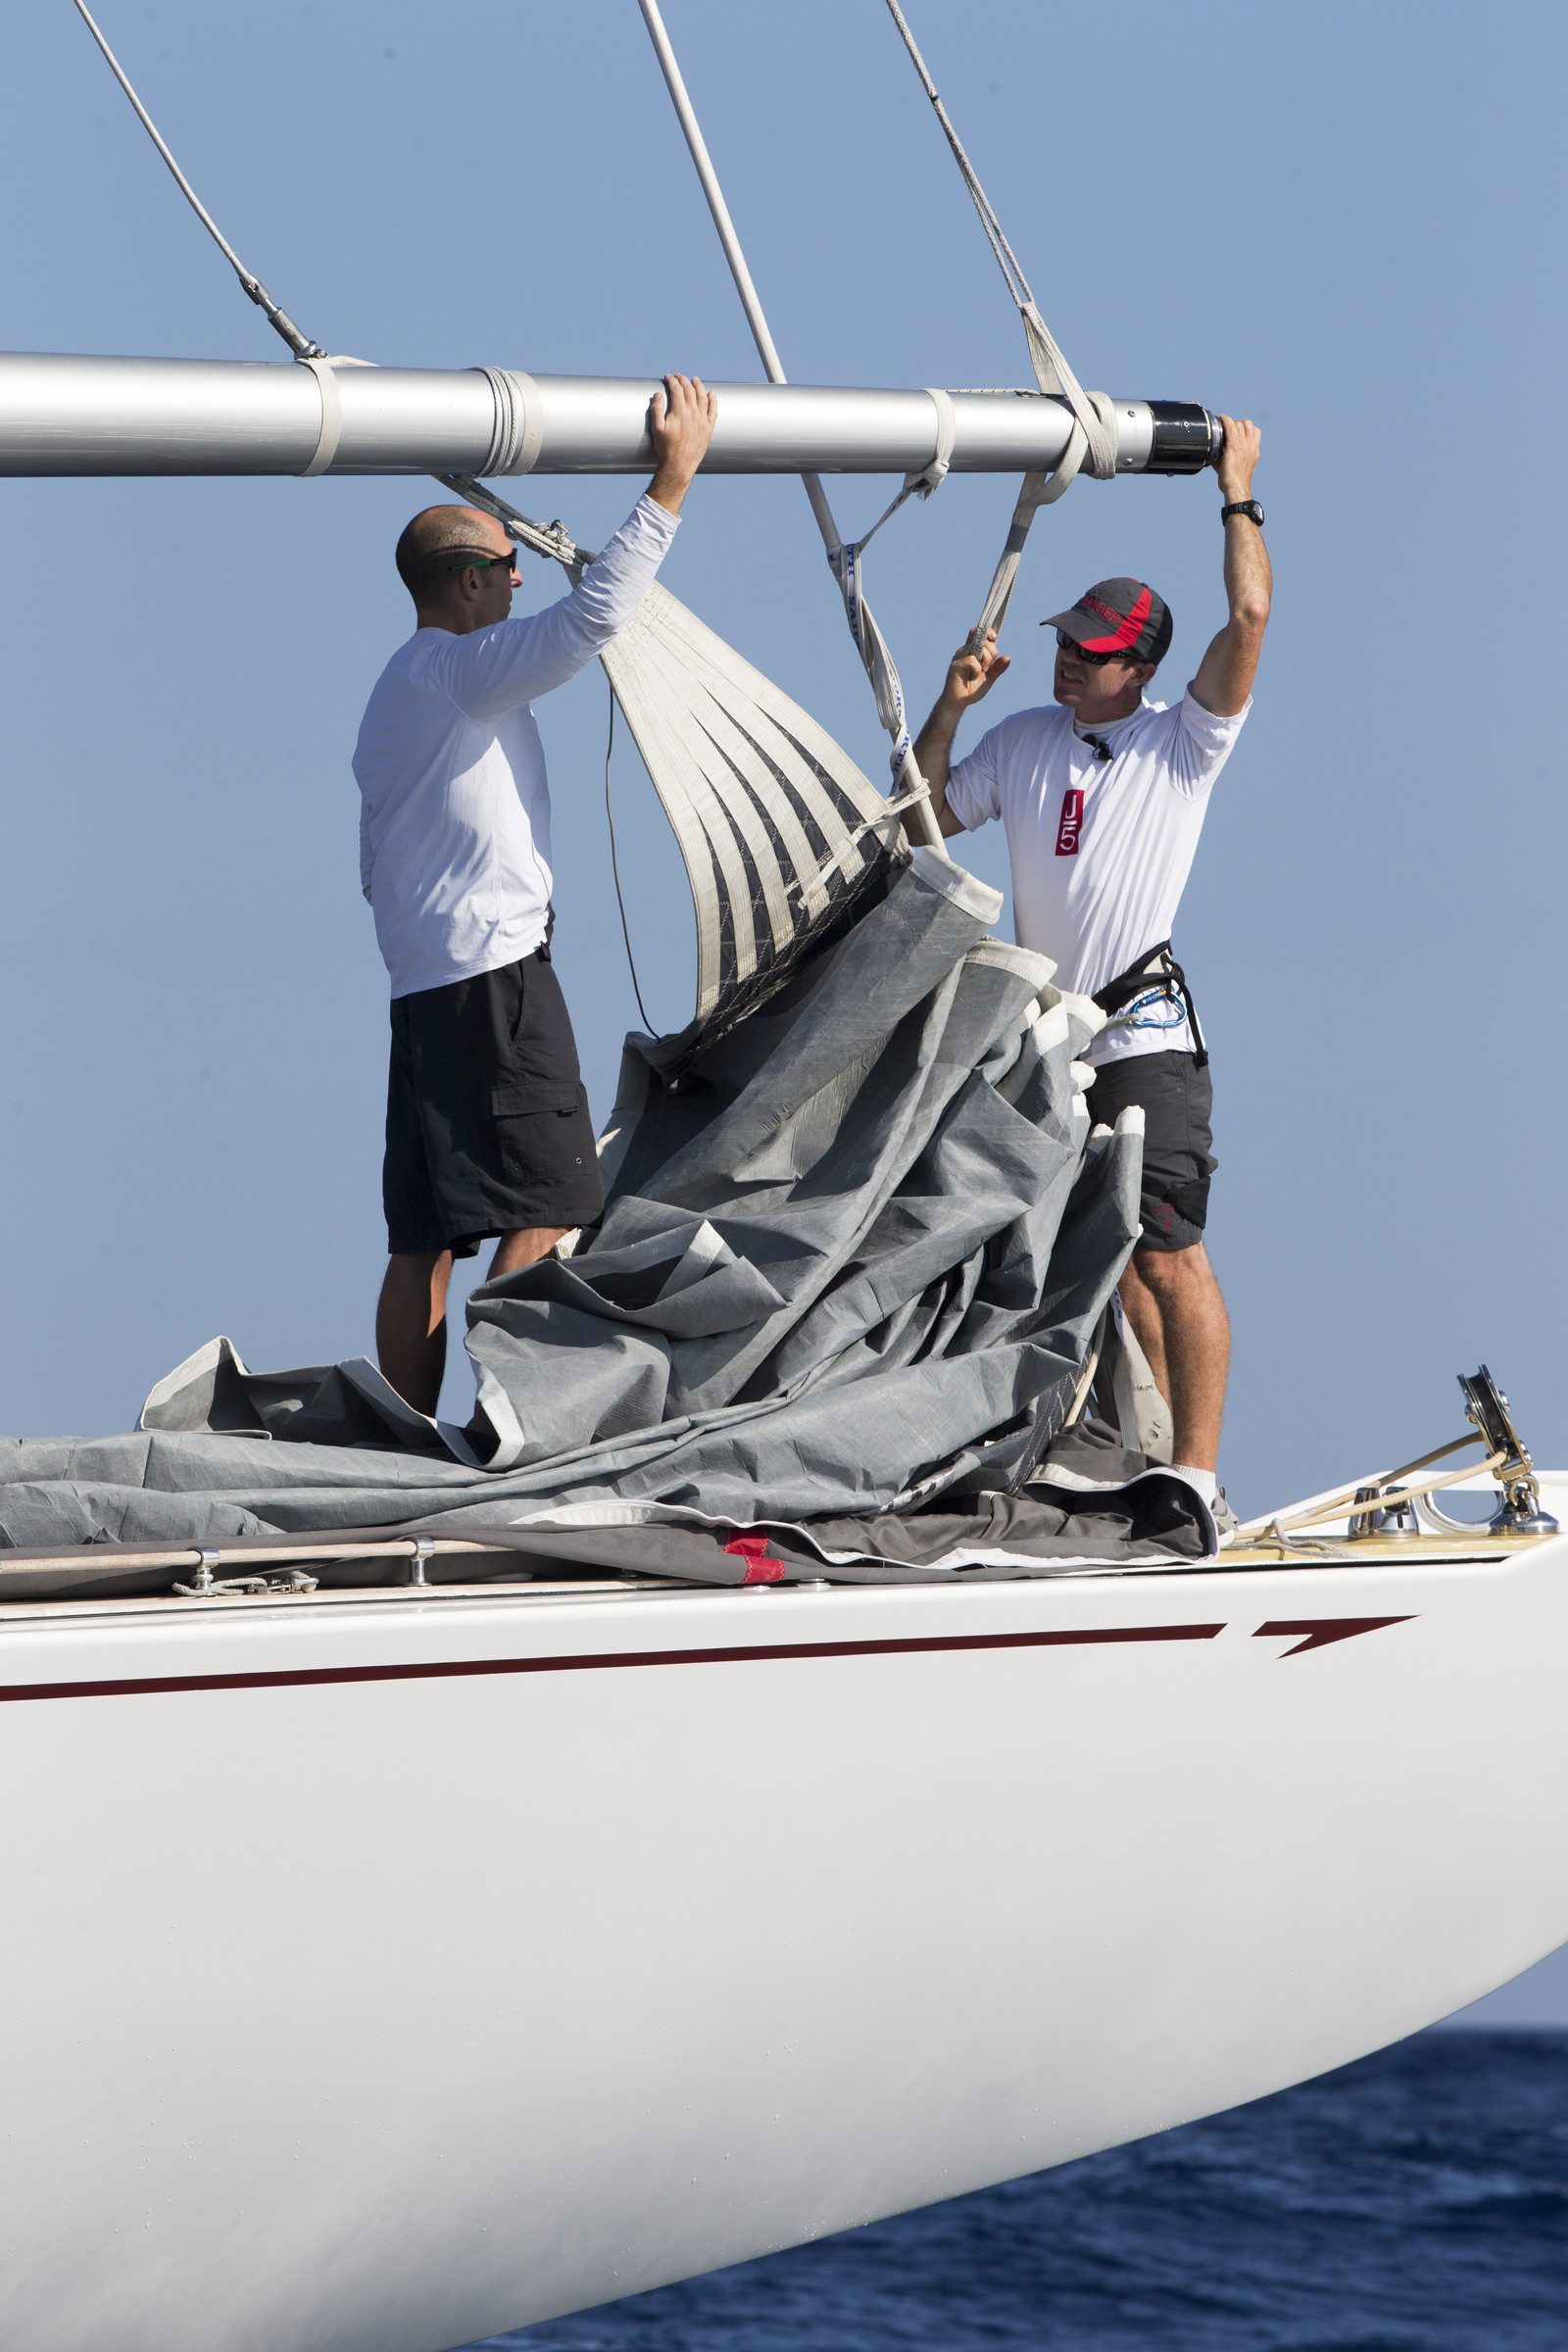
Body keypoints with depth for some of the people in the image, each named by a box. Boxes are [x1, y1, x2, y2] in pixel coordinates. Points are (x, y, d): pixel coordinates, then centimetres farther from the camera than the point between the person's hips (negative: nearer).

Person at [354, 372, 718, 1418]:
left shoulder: (392, 694, 22)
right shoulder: (464, 668, -8)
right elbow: (594, 614, -22)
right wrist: (672, 480, -19)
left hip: (417, 974, 10)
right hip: (495, 967, -10)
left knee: (423, 1237, 5)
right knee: (541, 1210, -11)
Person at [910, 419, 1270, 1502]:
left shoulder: (1184, 741, -2)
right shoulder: (1022, 740, 12)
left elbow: (1250, 618, -13)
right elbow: (924, 819, 15)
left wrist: (1240, 496, -6)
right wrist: (950, 708, 4)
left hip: (1145, 1037, -6)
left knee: (1166, 1252, -13)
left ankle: (1197, 1473, -15)